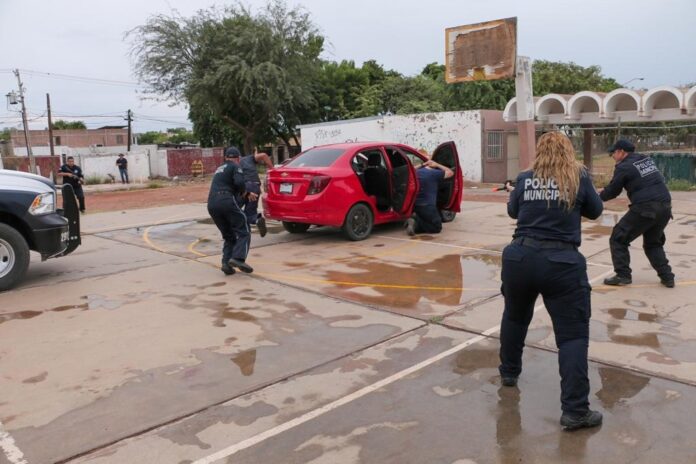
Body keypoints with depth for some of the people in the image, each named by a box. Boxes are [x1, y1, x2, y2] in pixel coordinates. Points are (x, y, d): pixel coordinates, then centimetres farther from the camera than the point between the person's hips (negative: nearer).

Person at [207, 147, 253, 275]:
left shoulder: (219, 169, 31)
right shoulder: (235, 166, 7)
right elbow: (239, 182, -11)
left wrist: (242, 193, 38)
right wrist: (243, 192, 9)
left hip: (212, 205, 7)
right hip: (227, 201, -7)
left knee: (229, 237, 16)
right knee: (244, 232, -3)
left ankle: (226, 263, 0)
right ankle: (238, 258, -23)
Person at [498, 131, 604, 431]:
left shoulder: (525, 178, 7)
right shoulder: (579, 178, 2)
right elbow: (595, 212, 16)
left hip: (519, 257, 3)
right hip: (562, 263, -3)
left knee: (515, 317, 26)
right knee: (573, 334, 2)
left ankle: (508, 372, 44)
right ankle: (574, 411, 0)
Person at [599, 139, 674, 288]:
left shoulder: (624, 166, -4)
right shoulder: (647, 159, 18)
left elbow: (612, 191, 4)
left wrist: (598, 196, 23)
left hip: (645, 208, -8)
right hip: (665, 207, 8)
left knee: (618, 239, 6)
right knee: (653, 243, 25)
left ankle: (623, 275, 5)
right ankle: (667, 276, 18)